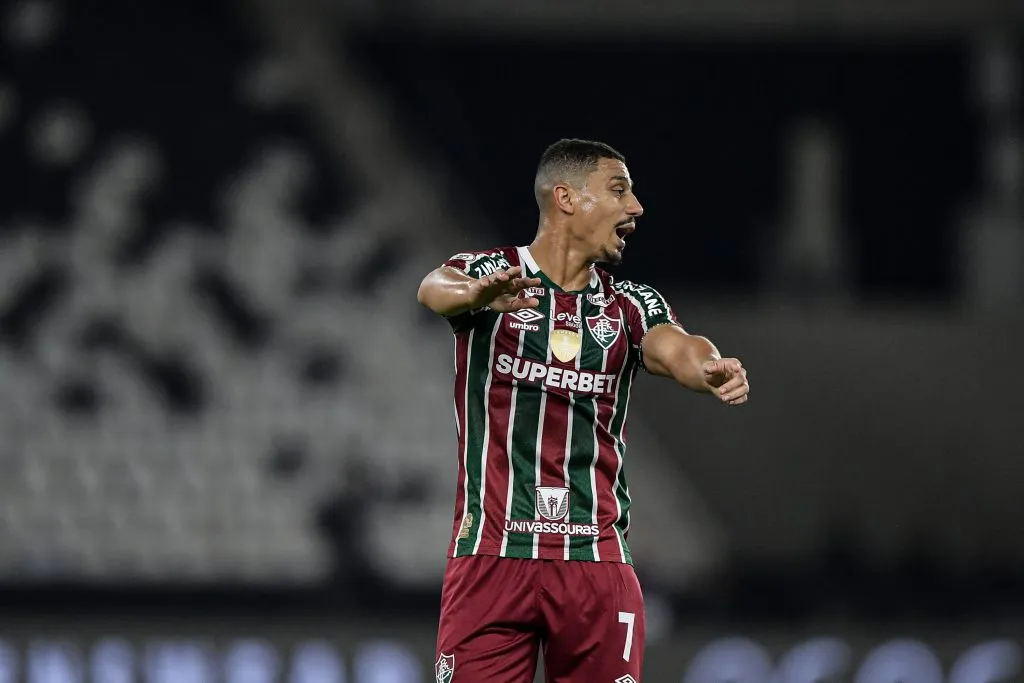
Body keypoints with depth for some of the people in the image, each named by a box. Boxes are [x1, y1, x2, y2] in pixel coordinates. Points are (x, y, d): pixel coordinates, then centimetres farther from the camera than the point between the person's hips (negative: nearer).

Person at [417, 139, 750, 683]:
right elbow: (436, 289, -20)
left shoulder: (630, 306, 12)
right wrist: (477, 294, -45)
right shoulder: (485, 272, 2)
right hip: (491, 556, -3)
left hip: (597, 562, 3)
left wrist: (710, 369, -33)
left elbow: (672, 348, -8)